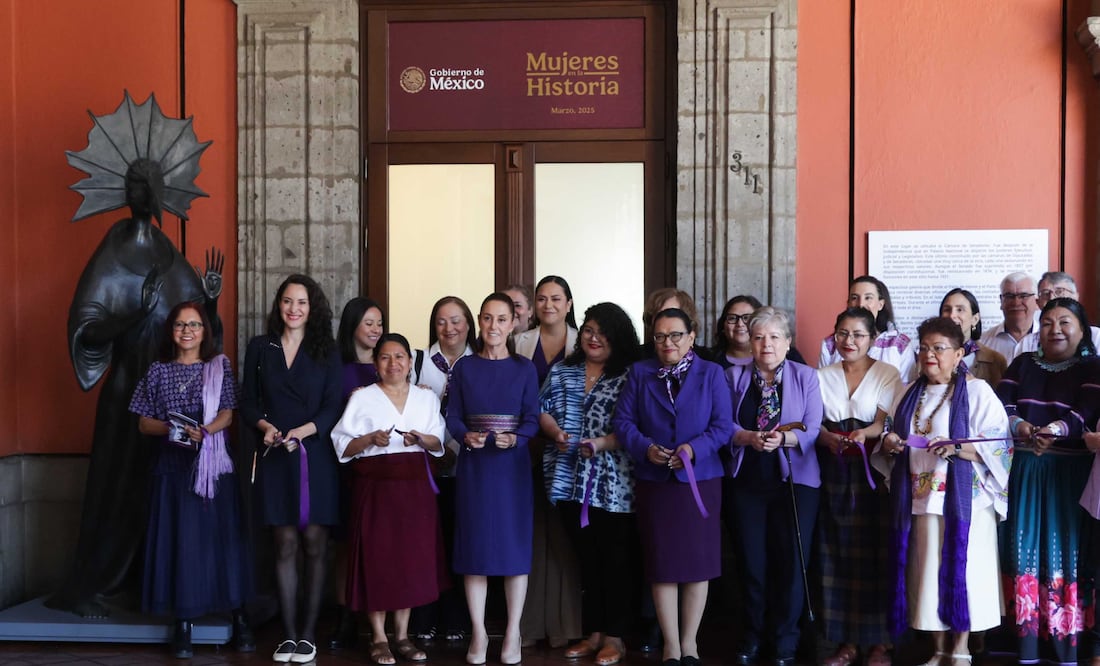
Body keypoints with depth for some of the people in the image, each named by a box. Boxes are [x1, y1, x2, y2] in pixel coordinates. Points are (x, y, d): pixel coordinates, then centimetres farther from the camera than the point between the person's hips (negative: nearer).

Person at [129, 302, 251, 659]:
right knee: (178, 540, -1)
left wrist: (203, 432, -19)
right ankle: (183, 623, 6)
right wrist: (170, 428, -13)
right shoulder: (159, 370, 7)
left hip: (213, 464, 0)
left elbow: (227, 414, 0)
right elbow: (144, 422, 6)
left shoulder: (219, 366, 6)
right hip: (173, 465, 1)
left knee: (222, 537, 1)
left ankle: (239, 617, 7)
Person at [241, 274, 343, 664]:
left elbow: (333, 406, -1)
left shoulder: (326, 351, 6)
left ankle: (309, 634, 5)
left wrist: (304, 430, -17)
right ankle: (289, 635, 7)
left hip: (316, 456, -1)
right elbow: (248, 401, 9)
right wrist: (264, 426, -10)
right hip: (275, 456, 1)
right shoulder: (260, 347, 10)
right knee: (285, 545, 2)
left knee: (314, 544, -2)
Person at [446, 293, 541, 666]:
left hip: (512, 466, -1)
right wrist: (466, 436, -18)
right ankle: (478, 633, 13)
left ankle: (513, 633, 11)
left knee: (514, 544, 1)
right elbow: (453, 417, 2)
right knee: (475, 546, 3)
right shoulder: (464, 367, 6)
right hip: (473, 465, 1)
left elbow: (532, 421, -1)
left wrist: (515, 439, -20)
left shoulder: (525, 369, 3)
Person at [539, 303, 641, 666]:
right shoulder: (562, 370, 11)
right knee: (587, 560, 14)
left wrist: (604, 443, -23)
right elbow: (543, 409, 9)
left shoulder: (630, 375, -4)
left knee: (615, 561, 2)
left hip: (614, 485, -5)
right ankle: (593, 633, 23)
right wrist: (556, 433, -9)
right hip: (572, 482, 5)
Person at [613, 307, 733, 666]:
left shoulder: (712, 373, 3)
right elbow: (622, 421, 1)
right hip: (653, 481, 1)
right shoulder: (640, 373, 7)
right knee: (661, 562, 3)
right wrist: (645, 448, -16)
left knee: (696, 560, 4)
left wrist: (694, 448, -20)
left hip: (700, 479, -1)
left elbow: (722, 426, -5)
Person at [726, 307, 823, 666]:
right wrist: (750, 438, -22)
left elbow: (812, 430, -8)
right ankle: (752, 635, 23)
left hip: (795, 481, -1)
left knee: (791, 561, 3)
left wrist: (783, 438, -26)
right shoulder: (735, 376, 5)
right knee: (753, 560, 8)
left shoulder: (806, 377, 0)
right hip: (748, 480, 1)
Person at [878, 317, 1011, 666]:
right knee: (927, 573, 5)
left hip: (963, 500, -5)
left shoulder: (977, 392, -2)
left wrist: (957, 448, -22)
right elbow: (892, 448, 21)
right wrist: (888, 445, -2)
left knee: (960, 571, -5)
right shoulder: (908, 395, 15)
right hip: (918, 501, 5)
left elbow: (999, 445, -9)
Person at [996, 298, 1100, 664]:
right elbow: (1001, 406, 2)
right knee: (1026, 550, 2)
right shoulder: (1023, 364, 12)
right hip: (1024, 470, 3)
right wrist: (1024, 429, -18)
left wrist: (1053, 431, -33)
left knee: (1064, 549, -5)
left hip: (1068, 473, -3)